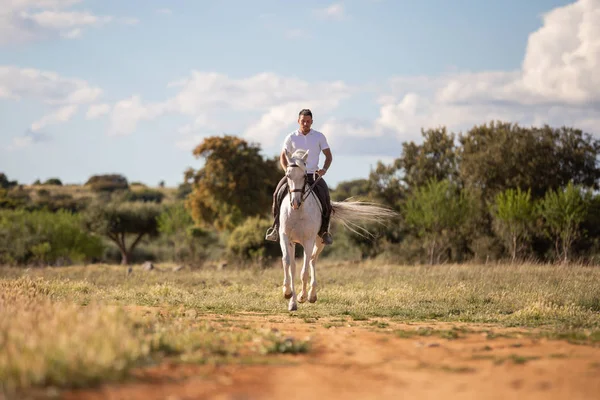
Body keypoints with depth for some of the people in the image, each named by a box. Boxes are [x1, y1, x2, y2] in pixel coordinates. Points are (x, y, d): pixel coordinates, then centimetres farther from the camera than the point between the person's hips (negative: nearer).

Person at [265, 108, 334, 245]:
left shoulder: (319, 137, 3)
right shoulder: (291, 138, 2)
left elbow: (328, 156, 9)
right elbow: (283, 157, 10)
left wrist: (324, 169, -10)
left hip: (313, 174, 0)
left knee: (325, 198, -22)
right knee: (279, 194, -24)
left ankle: (324, 230, -5)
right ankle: (276, 227, -12)